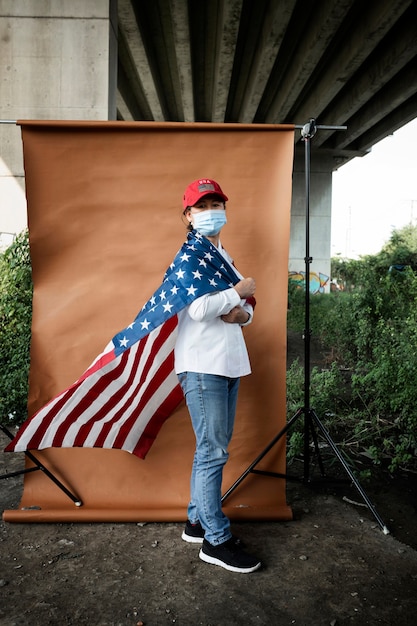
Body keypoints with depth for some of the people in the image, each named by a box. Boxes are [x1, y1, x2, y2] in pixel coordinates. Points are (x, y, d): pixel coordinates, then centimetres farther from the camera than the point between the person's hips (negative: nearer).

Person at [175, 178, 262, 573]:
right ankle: (216, 540, 9)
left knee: (212, 449, 15)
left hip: (228, 363, 9)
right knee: (213, 452, -4)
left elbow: (245, 308, 18)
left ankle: (198, 521, 29)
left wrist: (242, 313, -6)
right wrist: (240, 291, -9)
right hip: (202, 366, -9)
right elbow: (199, 308, -22)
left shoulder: (223, 256, 20)